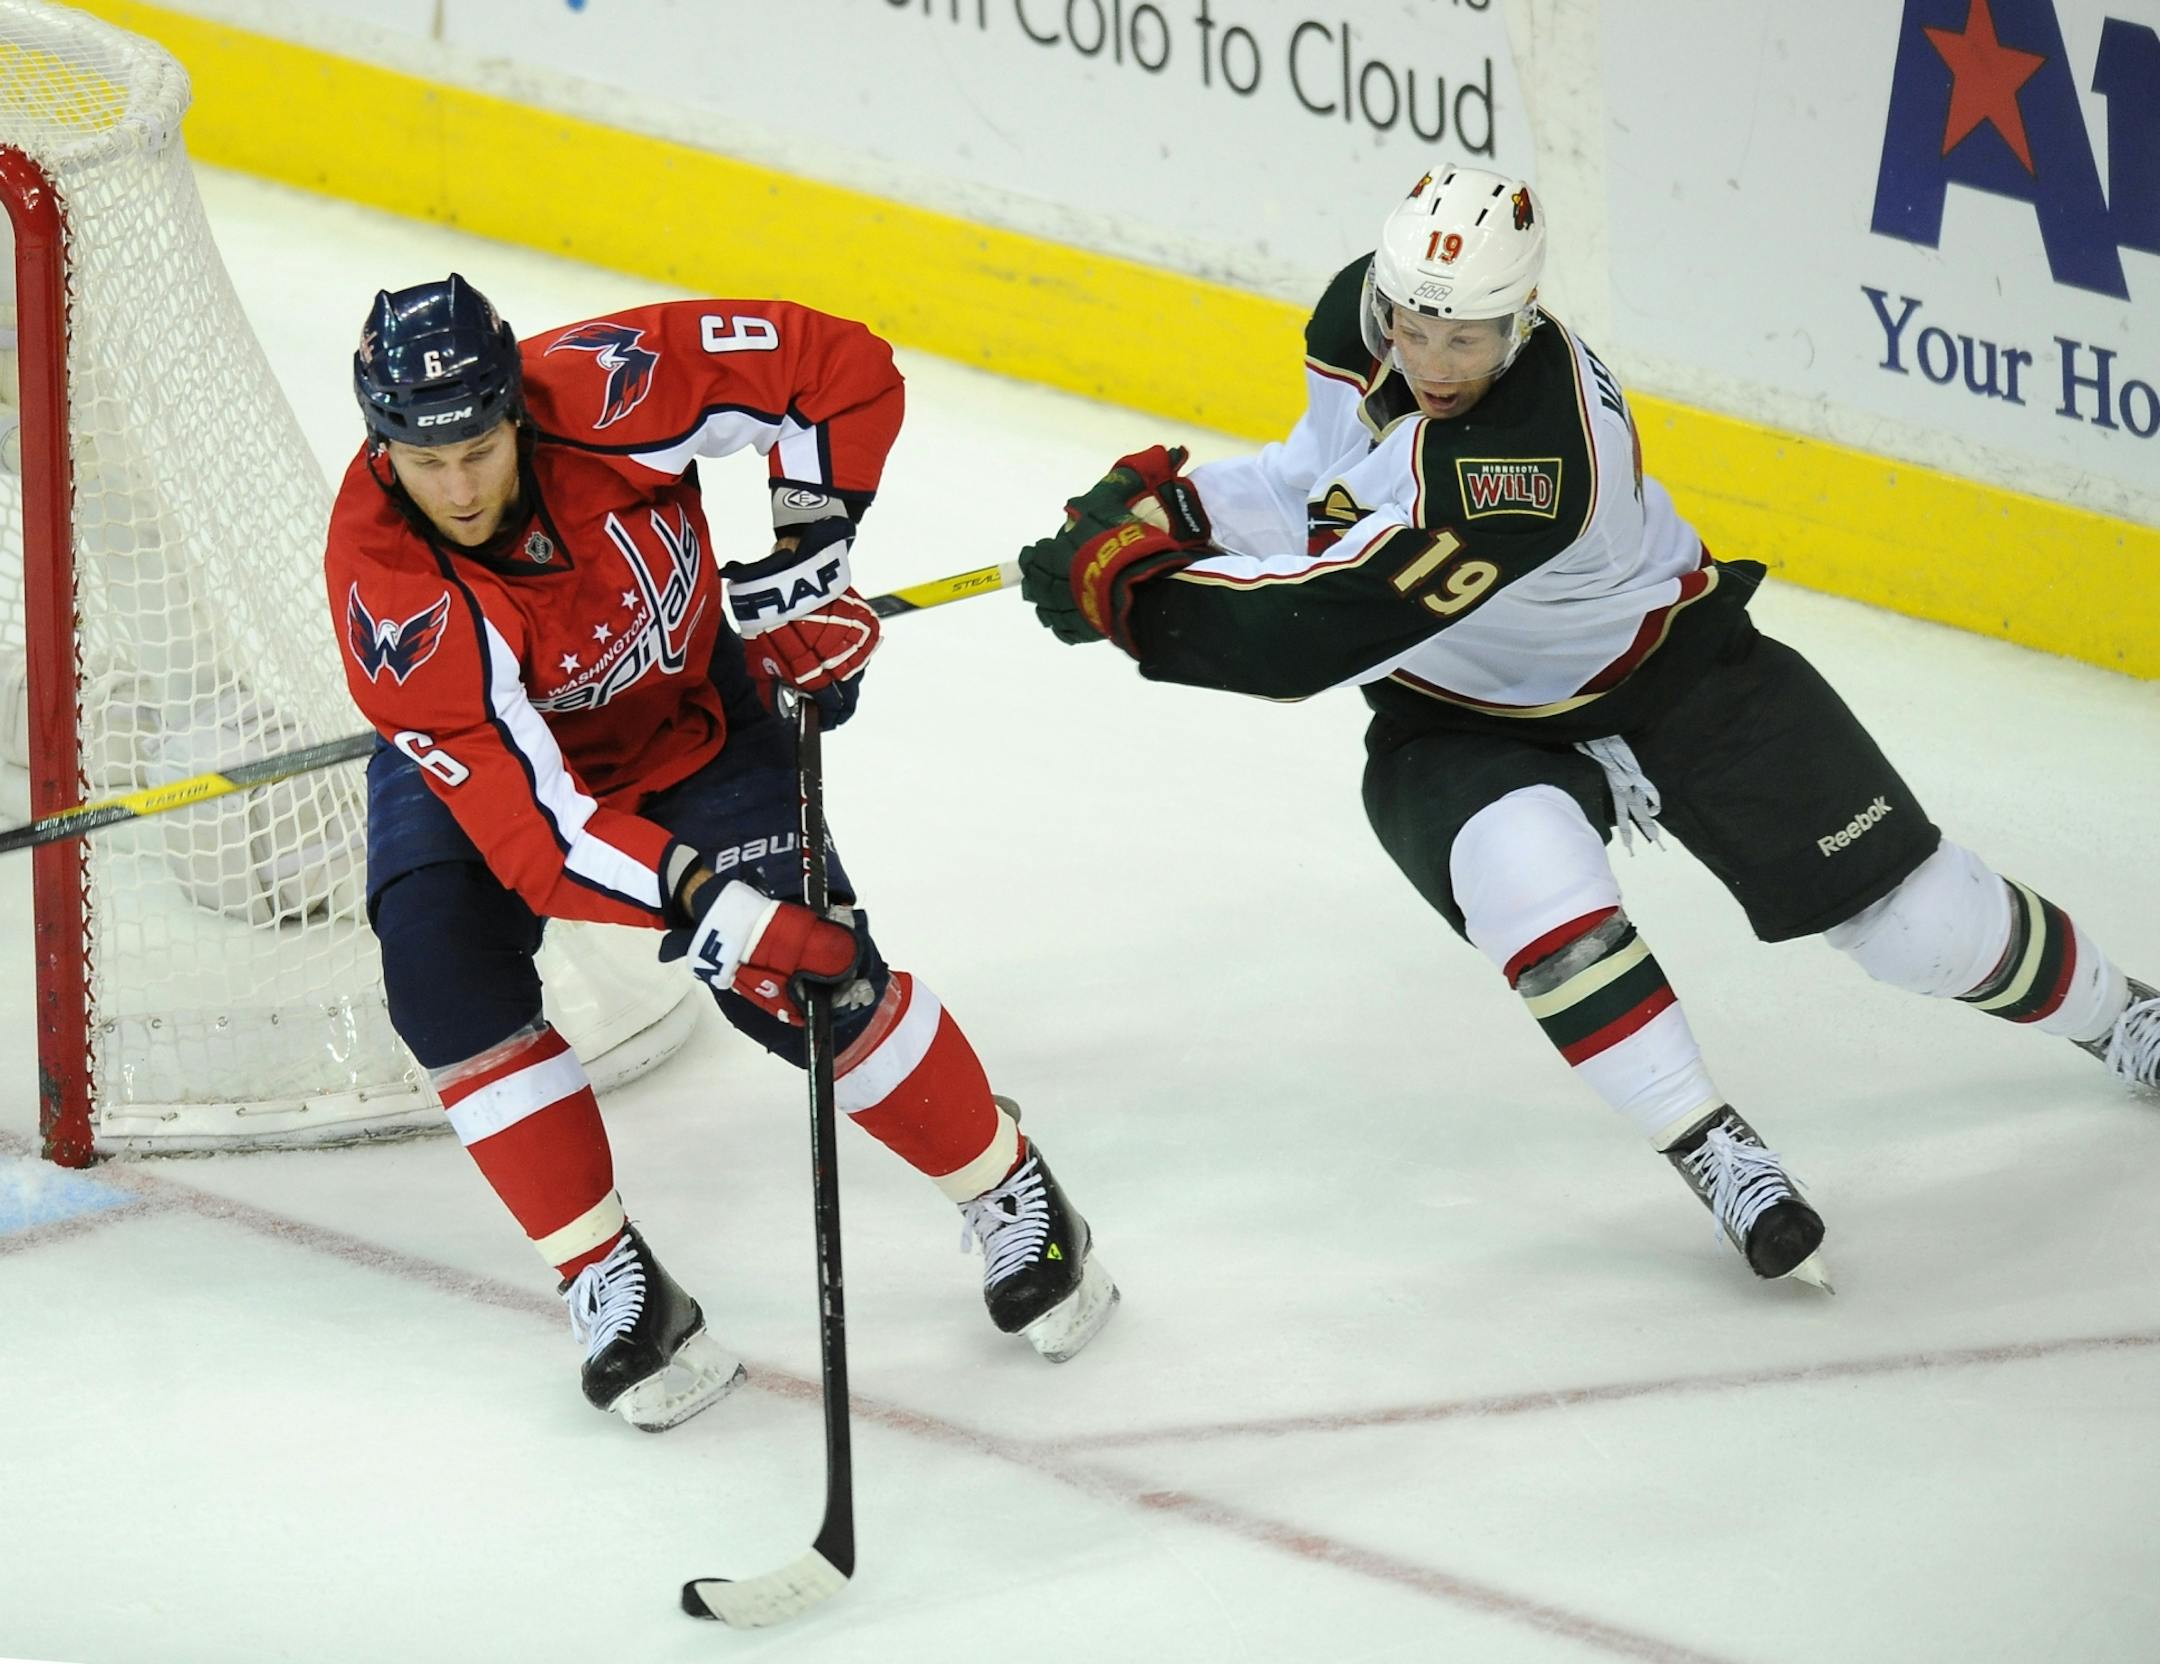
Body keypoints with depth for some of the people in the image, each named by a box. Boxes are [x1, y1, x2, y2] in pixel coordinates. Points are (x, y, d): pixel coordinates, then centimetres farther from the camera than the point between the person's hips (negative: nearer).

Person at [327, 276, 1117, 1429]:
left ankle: (1014, 1198, 11)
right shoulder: (384, 587, -37)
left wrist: (807, 548, -23)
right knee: (443, 961, -25)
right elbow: (520, 810, -42)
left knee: (798, 971, -13)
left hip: (686, 716, 0)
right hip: (483, 748, 0)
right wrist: (699, 897, -51)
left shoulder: (600, 392, -34)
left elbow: (843, 368, -21)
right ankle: (608, 1288, -13)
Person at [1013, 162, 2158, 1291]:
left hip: (1671, 676, -5)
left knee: (1913, 915, 1)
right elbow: (1314, 493, 3)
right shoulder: (1363, 326, -16)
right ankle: (1714, 1157, -17)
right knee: (1530, 884, -30)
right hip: (1458, 721, 5)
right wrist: (1160, 502, -15)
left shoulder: (1536, 456, -40)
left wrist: (1124, 591, -36)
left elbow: (1328, 625, -40)